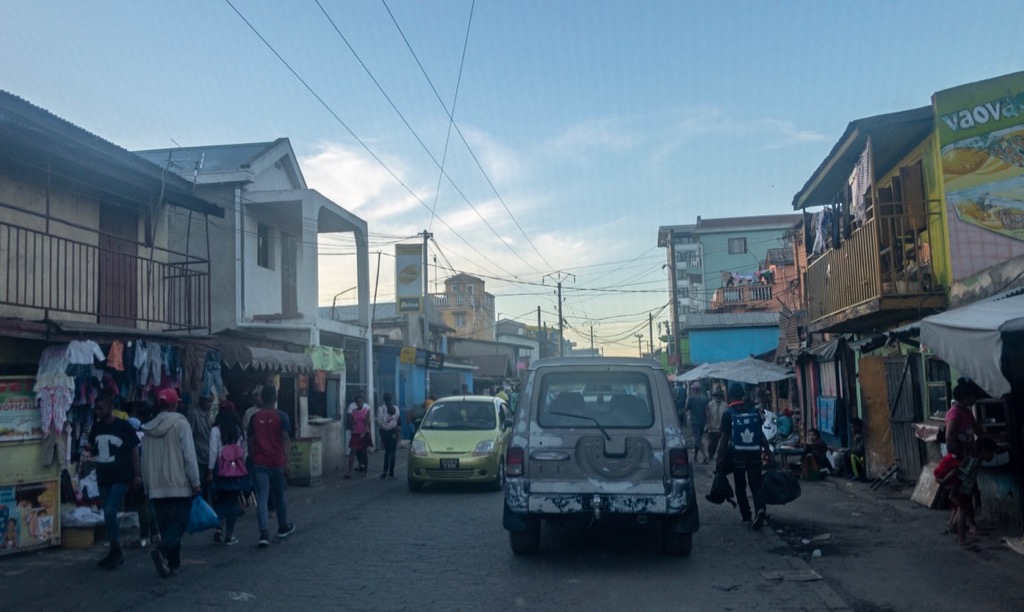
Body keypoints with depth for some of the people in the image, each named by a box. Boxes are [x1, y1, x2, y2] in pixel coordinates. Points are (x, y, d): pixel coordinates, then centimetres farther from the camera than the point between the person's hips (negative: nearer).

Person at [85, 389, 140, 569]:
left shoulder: (123, 426, -9)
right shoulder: (96, 427, 6)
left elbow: (134, 450, -5)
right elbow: (93, 450, 18)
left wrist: (137, 474, -8)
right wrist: (90, 451, -6)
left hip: (121, 477, -6)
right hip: (103, 478, 6)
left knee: (110, 512, -16)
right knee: (109, 515, 11)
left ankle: (116, 550, -2)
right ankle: (115, 553, 21)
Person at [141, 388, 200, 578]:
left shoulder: (148, 428, 9)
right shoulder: (180, 423, -7)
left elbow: (145, 460, 12)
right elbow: (189, 455, -10)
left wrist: (148, 485, 19)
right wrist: (195, 482, -5)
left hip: (156, 487, 5)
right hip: (179, 484, -5)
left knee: (166, 525, 11)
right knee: (179, 522, -1)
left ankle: (173, 563, 10)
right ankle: (162, 551, -25)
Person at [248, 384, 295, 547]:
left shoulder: (255, 417, 4)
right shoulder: (281, 416, -4)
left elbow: (251, 442, 6)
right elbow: (285, 440, -8)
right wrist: (286, 462, -6)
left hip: (259, 462, 1)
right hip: (277, 462, -1)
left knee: (262, 497, -3)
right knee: (279, 496, 15)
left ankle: (264, 533, -16)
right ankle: (283, 527, 31)